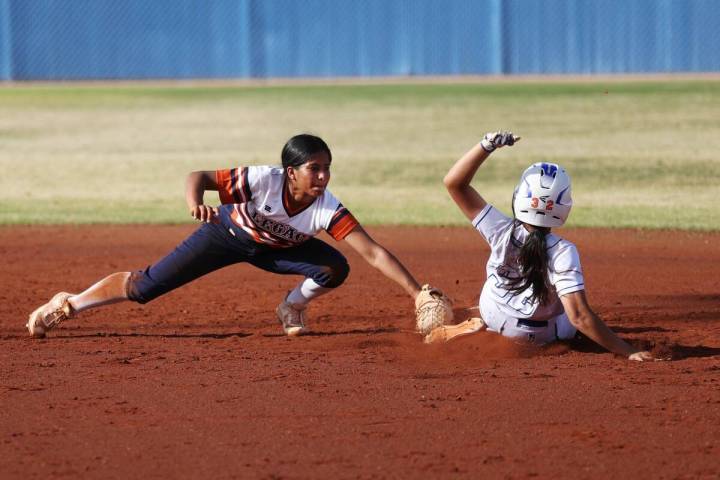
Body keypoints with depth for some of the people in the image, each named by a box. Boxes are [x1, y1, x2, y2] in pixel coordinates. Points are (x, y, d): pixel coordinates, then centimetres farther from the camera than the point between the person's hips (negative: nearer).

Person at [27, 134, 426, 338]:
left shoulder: (328, 209, -34)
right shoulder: (263, 181, -40)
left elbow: (374, 253, -38)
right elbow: (198, 177, -40)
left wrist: (418, 293, -47)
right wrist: (195, 202, -63)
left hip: (274, 249, 3)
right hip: (229, 233, -3)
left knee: (335, 269, -23)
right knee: (143, 288, -8)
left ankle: (293, 307, 10)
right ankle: (67, 305, 14)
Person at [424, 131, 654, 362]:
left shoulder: (503, 233, -27)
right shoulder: (563, 253, -34)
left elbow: (454, 182, -24)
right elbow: (579, 317, -38)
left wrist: (487, 145, -28)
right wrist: (628, 351, -36)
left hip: (491, 317, 2)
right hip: (539, 337, -2)